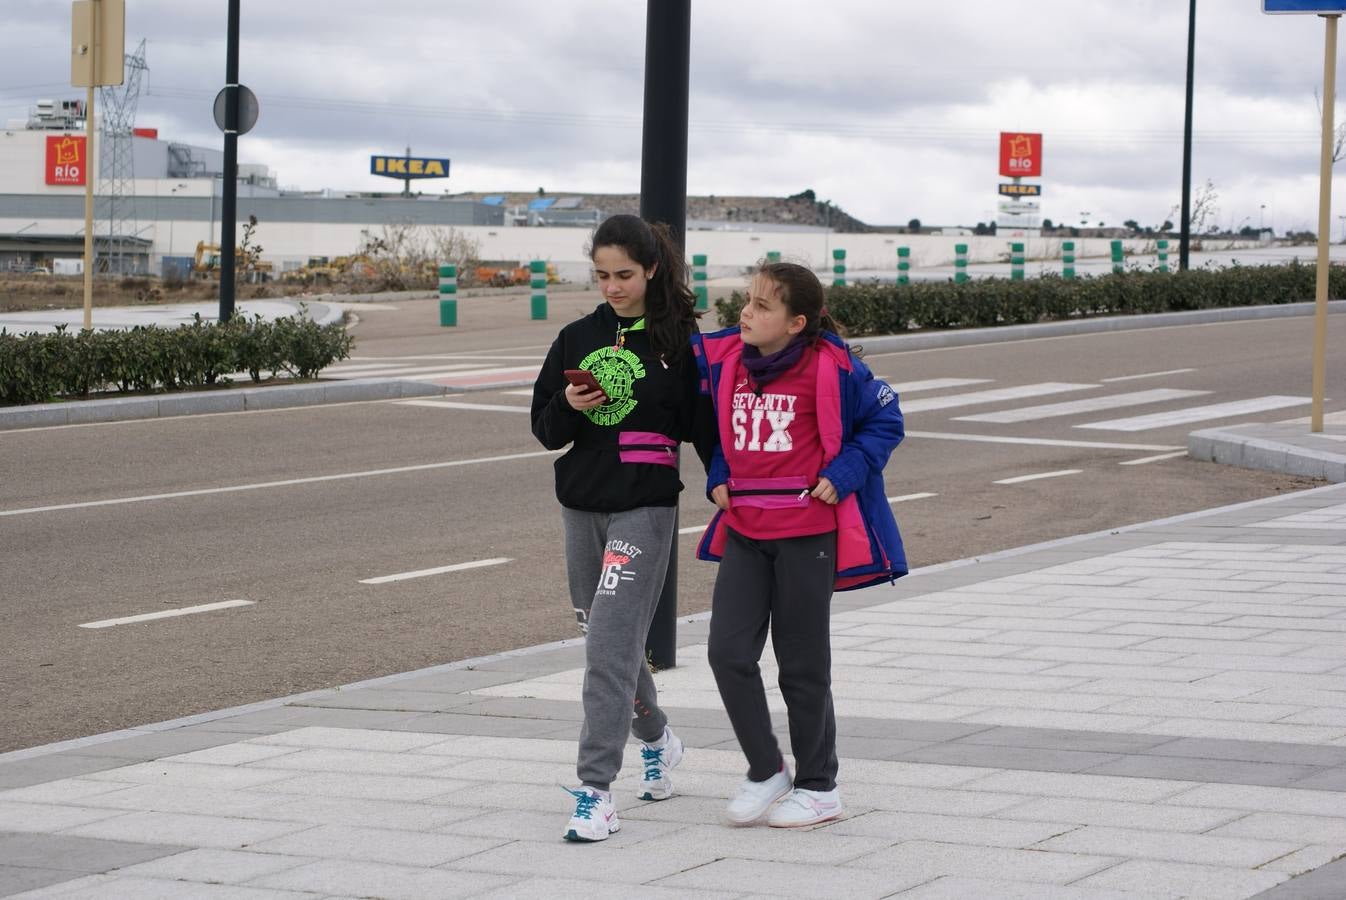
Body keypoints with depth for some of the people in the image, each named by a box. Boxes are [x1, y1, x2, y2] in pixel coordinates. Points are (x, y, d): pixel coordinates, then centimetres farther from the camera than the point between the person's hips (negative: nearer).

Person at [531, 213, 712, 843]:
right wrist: (568, 406, -11)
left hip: (645, 508, -5)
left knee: (611, 644, -14)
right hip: (582, 505, 5)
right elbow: (544, 430, 10)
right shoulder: (577, 338, 8)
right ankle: (655, 739, 42)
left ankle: (596, 791, -13)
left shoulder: (678, 341, -3)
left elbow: (704, 424, 1)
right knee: (607, 638, 16)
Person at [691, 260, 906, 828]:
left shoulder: (831, 367, -12)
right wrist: (717, 477, 5)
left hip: (807, 531, -4)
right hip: (743, 531, 5)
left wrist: (841, 476, -11)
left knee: (802, 663, 4)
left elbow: (885, 420, -1)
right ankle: (765, 771, 15)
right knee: (728, 652, -4)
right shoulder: (723, 360, 1)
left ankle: (818, 787, 20)